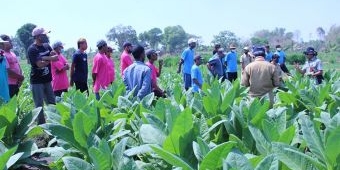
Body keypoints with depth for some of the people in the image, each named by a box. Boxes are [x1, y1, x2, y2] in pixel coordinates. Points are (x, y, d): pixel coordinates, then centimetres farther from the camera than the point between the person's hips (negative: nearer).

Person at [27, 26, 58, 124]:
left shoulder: (47, 46, 8)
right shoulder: (32, 49, -14)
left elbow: (56, 57, -3)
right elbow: (40, 64, -23)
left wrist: (45, 58, -19)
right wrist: (50, 58, -9)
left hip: (47, 80, 7)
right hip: (37, 82, -7)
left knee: (52, 103, 11)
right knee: (39, 106, 0)